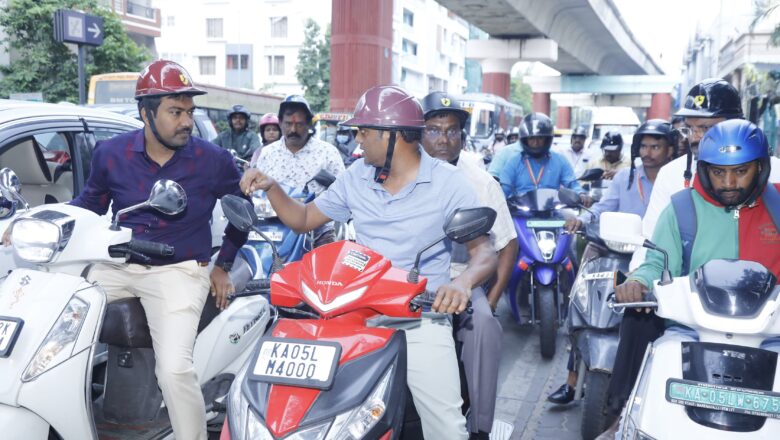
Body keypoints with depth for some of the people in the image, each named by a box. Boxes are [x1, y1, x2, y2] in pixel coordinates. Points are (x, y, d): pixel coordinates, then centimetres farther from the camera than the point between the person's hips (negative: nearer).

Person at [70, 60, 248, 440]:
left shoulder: (213, 160, -5)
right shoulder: (110, 153, 0)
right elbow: (90, 202, 13)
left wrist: (223, 265, 9)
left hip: (179, 271, -4)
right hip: (117, 266, 4)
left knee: (174, 369, -23)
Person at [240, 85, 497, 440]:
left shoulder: (447, 182, -3)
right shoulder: (355, 177, 10)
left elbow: (484, 251, -6)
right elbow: (303, 219, 17)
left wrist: (463, 281, -28)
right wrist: (271, 187, -2)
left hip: (422, 316, -3)